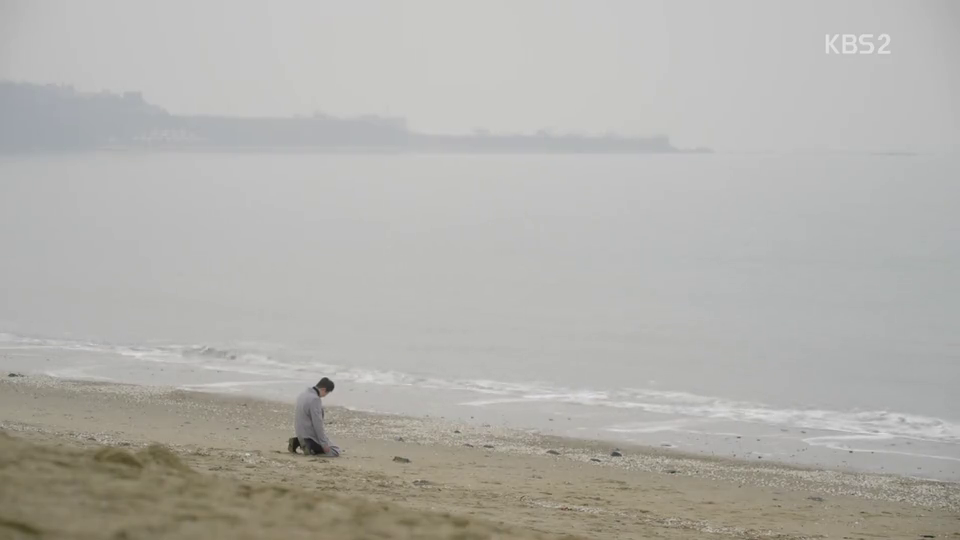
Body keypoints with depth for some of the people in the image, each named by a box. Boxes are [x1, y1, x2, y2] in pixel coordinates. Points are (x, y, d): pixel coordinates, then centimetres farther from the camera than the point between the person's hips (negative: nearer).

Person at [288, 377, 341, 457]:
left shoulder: (304, 394, 7)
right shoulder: (315, 399, -22)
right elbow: (317, 424, -24)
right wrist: (324, 444, -20)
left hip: (300, 433, 9)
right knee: (336, 451, -4)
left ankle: (297, 442, 12)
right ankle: (311, 447, -15)